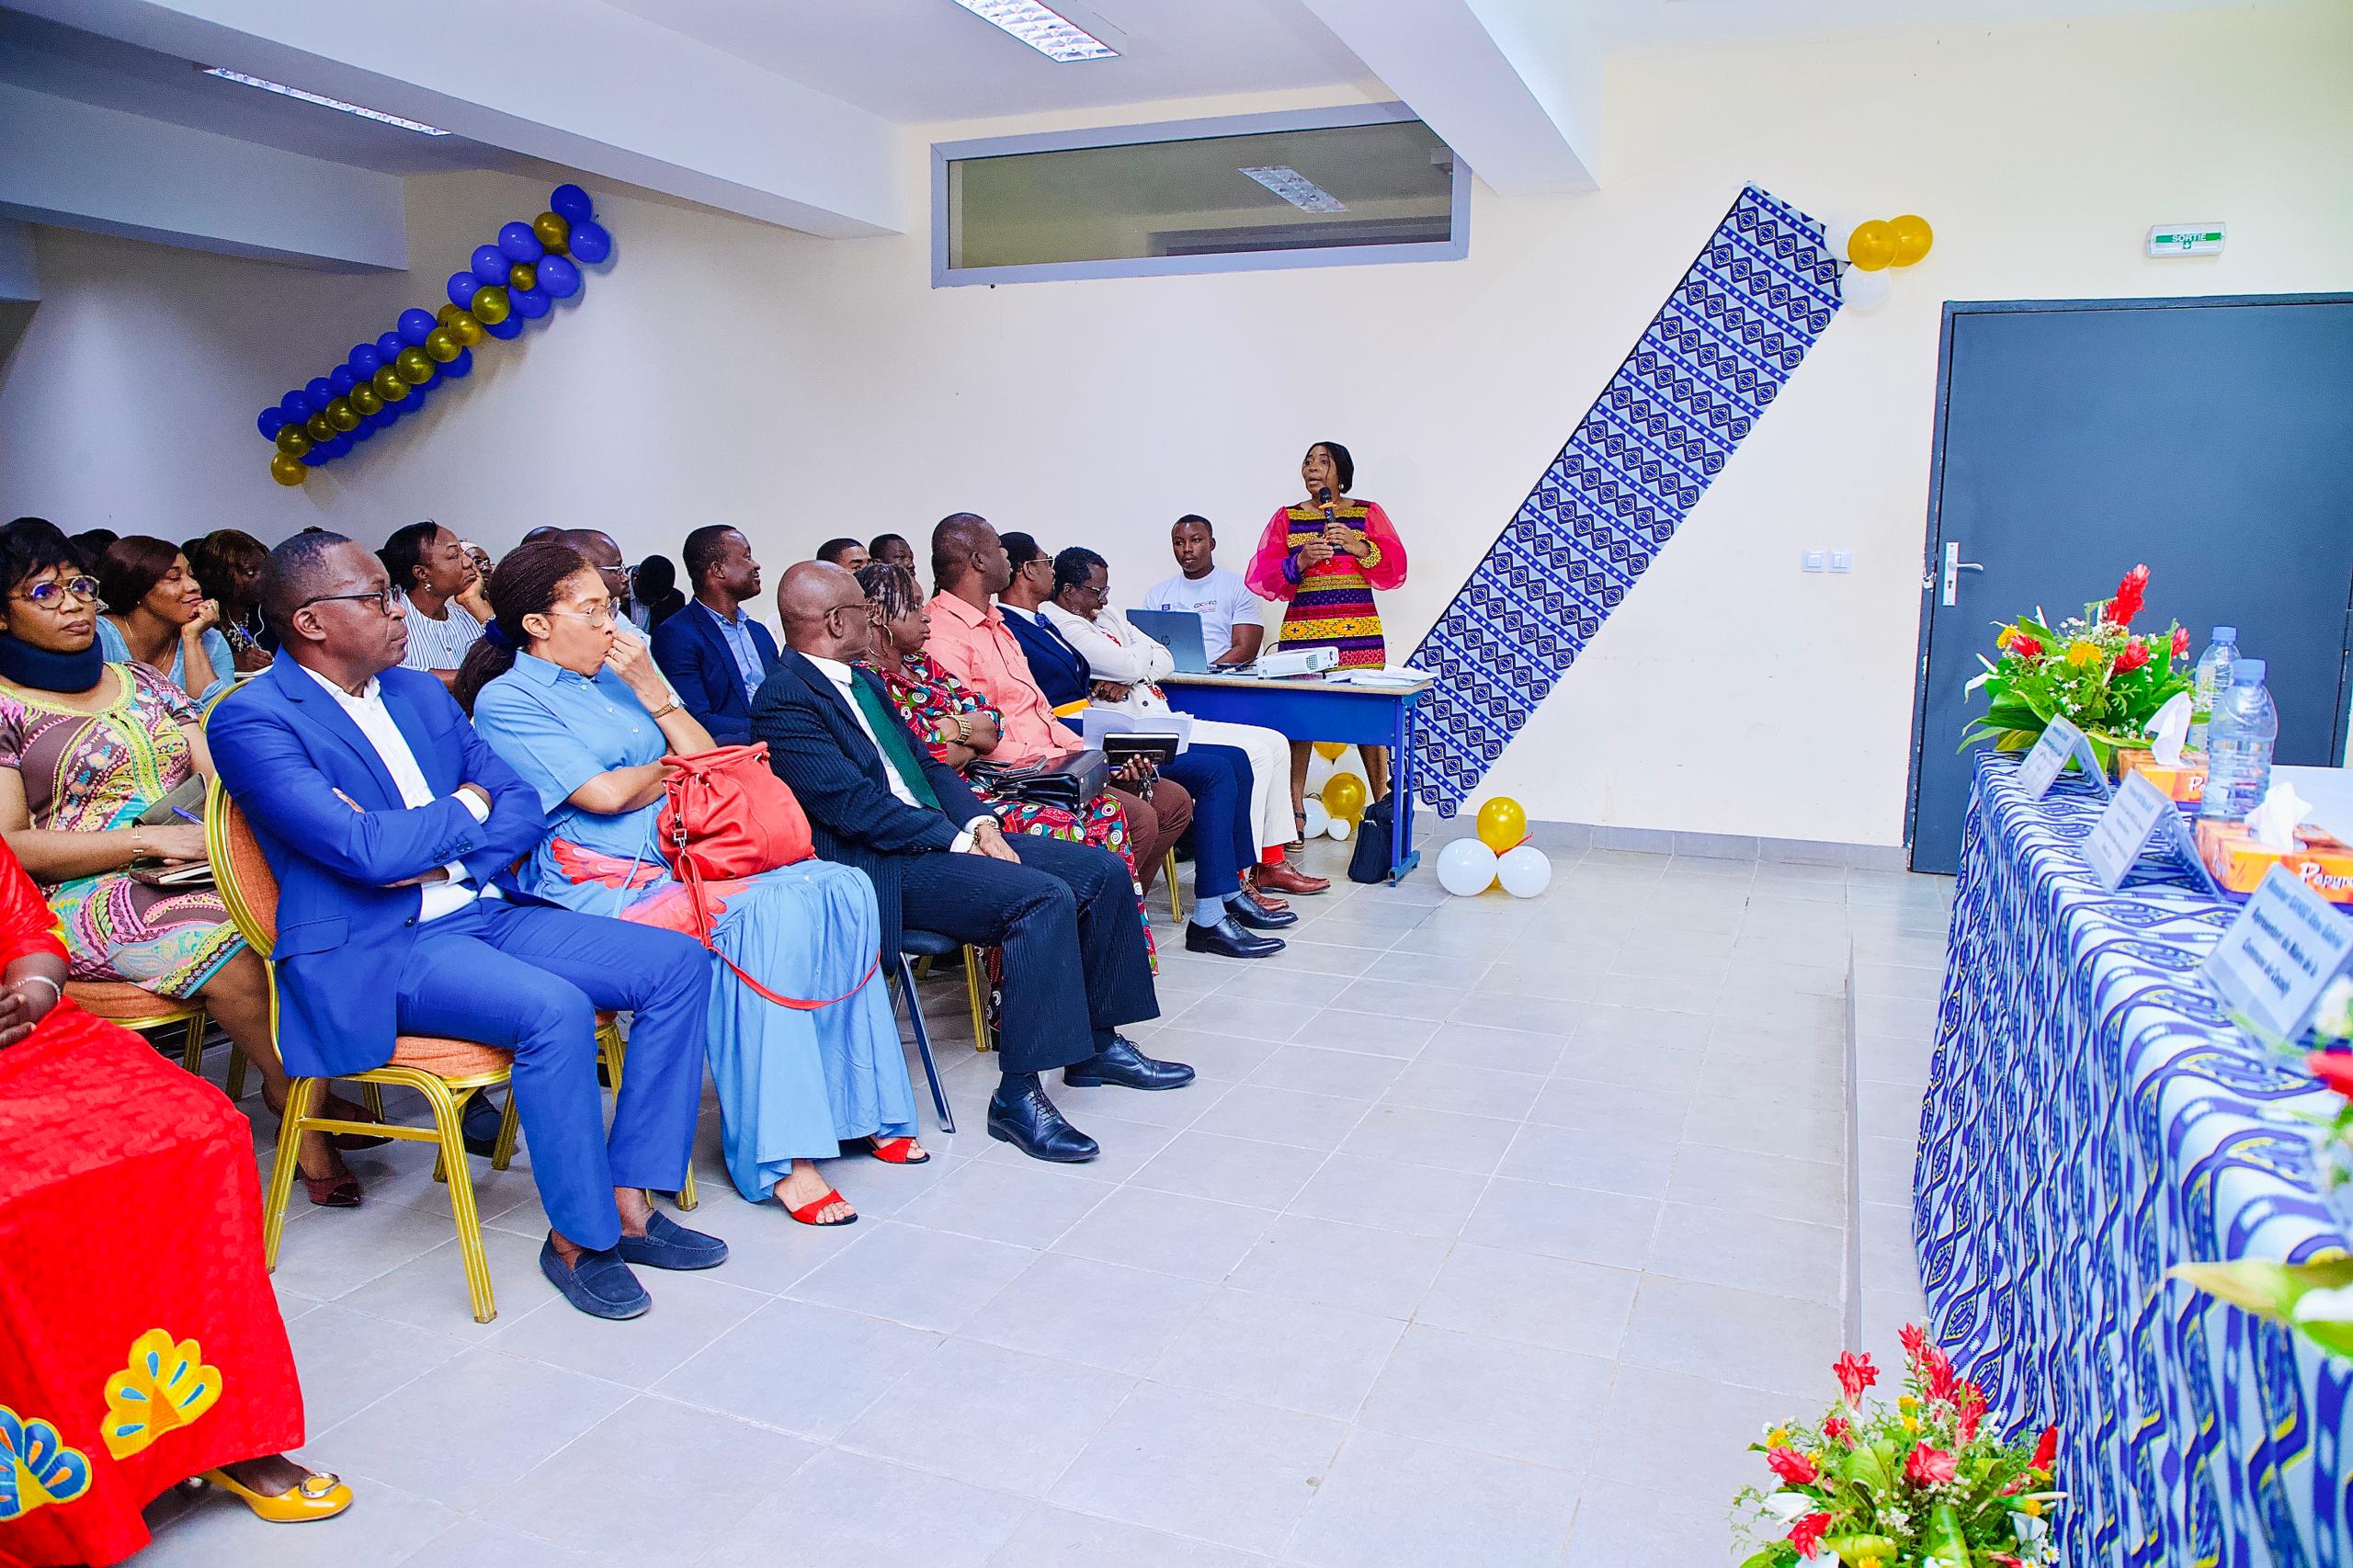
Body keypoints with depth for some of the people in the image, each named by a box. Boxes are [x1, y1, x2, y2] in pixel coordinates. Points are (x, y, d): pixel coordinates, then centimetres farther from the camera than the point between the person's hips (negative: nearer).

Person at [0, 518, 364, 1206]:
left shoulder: (143, 684, 19)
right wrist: (149, 839, -17)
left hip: (196, 867, 5)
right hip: (85, 895, -4)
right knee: (234, 941, -33)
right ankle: (297, 1097, -12)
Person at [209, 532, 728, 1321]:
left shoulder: (421, 694, 15)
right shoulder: (254, 721, -8)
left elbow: (524, 806, 11)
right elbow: (367, 849, -21)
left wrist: (437, 857, -8)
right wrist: (466, 806, -2)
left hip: (483, 913, 8)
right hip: (375, 953, -7)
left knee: (678, 962, -8)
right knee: (555, 1009, -33)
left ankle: (627, 1201, -6)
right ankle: (578, 1237, -13)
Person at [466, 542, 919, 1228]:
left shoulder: (617, 677, 20)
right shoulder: (508, 700, 0)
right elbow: (602, 794, -12)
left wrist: (656, 695, 1)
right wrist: (674, 766, 5)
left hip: (682, 863, 7)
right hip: (603, 886, -7)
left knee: (843, 888, -15)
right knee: (763, 914, -32)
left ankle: (853, 1106, -9)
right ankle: (776, 1156, -27)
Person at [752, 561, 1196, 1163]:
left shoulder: (863, 682, 19)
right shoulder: (784, 698, -12)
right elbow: (852, 805, -20)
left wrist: (980, 821, 0)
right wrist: (958, 839, -17)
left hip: (943, 836, 10)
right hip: (882, 866, -10)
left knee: (1103, 871, 0)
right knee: (1044, 898, -29)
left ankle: (1098, 1043, 12)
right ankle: (1018, 1094, -22)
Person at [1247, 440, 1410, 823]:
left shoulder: (1368, 513, 11)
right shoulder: (1286, 517, 13)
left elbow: (1394, 567, 3)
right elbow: (1264, 577, 6)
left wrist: (1359, 546, -13)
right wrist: (1300, 561, -11)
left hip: (1359, 630, -1)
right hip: (1301, 630, 1)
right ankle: (1295, 810, 2)